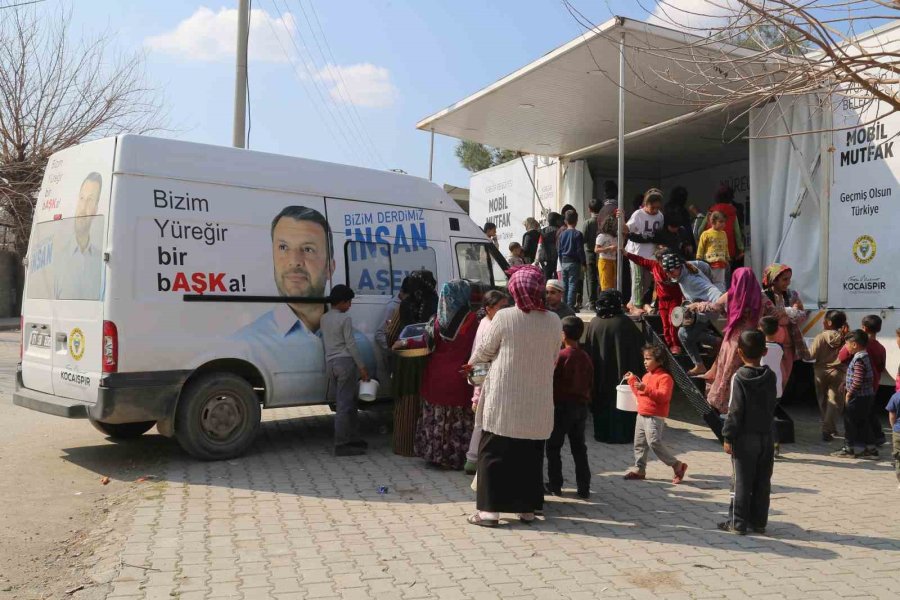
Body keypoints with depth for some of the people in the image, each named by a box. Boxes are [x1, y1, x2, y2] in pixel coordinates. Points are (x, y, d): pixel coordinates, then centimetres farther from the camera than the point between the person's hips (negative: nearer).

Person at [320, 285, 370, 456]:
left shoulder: (324, 318, 12)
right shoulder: (345, 319, -12)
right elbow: (351, 344, -13)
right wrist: (362, 366, -8)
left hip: (330, 363, 8)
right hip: (345, 362, -8)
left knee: (349, 402, 16)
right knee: (344, 405, -5)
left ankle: (353, 438, 21)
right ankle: (341, 445, -4)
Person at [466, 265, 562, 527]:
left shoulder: (504, 317, -12)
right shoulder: (553, 321, -2)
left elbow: (485, 351, 0)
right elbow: (554, 358, 8)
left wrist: (472, 362, 21)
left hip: (504, 400, -3)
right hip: (538, 402, 3)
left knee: (494, 454, 6)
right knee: (531, 455, 14)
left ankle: (490, 509, 7)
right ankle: (527, 507, 20)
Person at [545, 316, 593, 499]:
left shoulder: (560, 356, -14)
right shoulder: (586, 358, 3)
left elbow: (550, 381, -12)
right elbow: (590, 383, 8)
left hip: (562, 405, -5)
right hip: (581, 406, 6)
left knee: (554, 448, 7)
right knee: (579, 448, 11)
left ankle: (555, 485, 11)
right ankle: (584, 488, 12)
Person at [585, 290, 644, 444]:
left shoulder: (593, 323, -5)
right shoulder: (625, 322, -11)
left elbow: (588, 349, 2)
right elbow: (640, 344, -4)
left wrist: (593, 371, 13)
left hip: (600, 375, 2)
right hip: (621, 372, -2)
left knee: (602, 402, 12)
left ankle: (602, 433, 18)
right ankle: (623, 434, 11)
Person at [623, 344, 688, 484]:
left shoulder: (664, 377, -13)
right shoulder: (646, 376, 16)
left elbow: (664, 396, -26)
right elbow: (639, 394, 25)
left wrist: (646, 389, -34)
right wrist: (632, 381, 16)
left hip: (655, 417, -9)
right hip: (642, 415, 9)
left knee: (654, 442, -15)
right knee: (639, 443, 12)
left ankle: (677, 466, -3)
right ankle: (639, 469, 22)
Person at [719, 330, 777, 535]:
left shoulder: (739, 377, -14)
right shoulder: (770, 376, 2)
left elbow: (735, 410, -14)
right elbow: (772, 406, 11)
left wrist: (728, 436, -10)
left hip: (745, 437, -5)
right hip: (766, 437, 5)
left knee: (742, 481, 2)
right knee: (762, 482, 10)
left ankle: (738, 522, 6)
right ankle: (759, 522, 17)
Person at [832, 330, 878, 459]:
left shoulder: (858, 359, -20)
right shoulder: (865, 357, 11)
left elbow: (858, 380, -27)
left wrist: (849, 393, -16)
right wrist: (845, 383, 19)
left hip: (857, 398, -9)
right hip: (866, 396, 9)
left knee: (850, 422, 2)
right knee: (863, 423, 15)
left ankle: (849, 449, 10)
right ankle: (870, 449, 19)